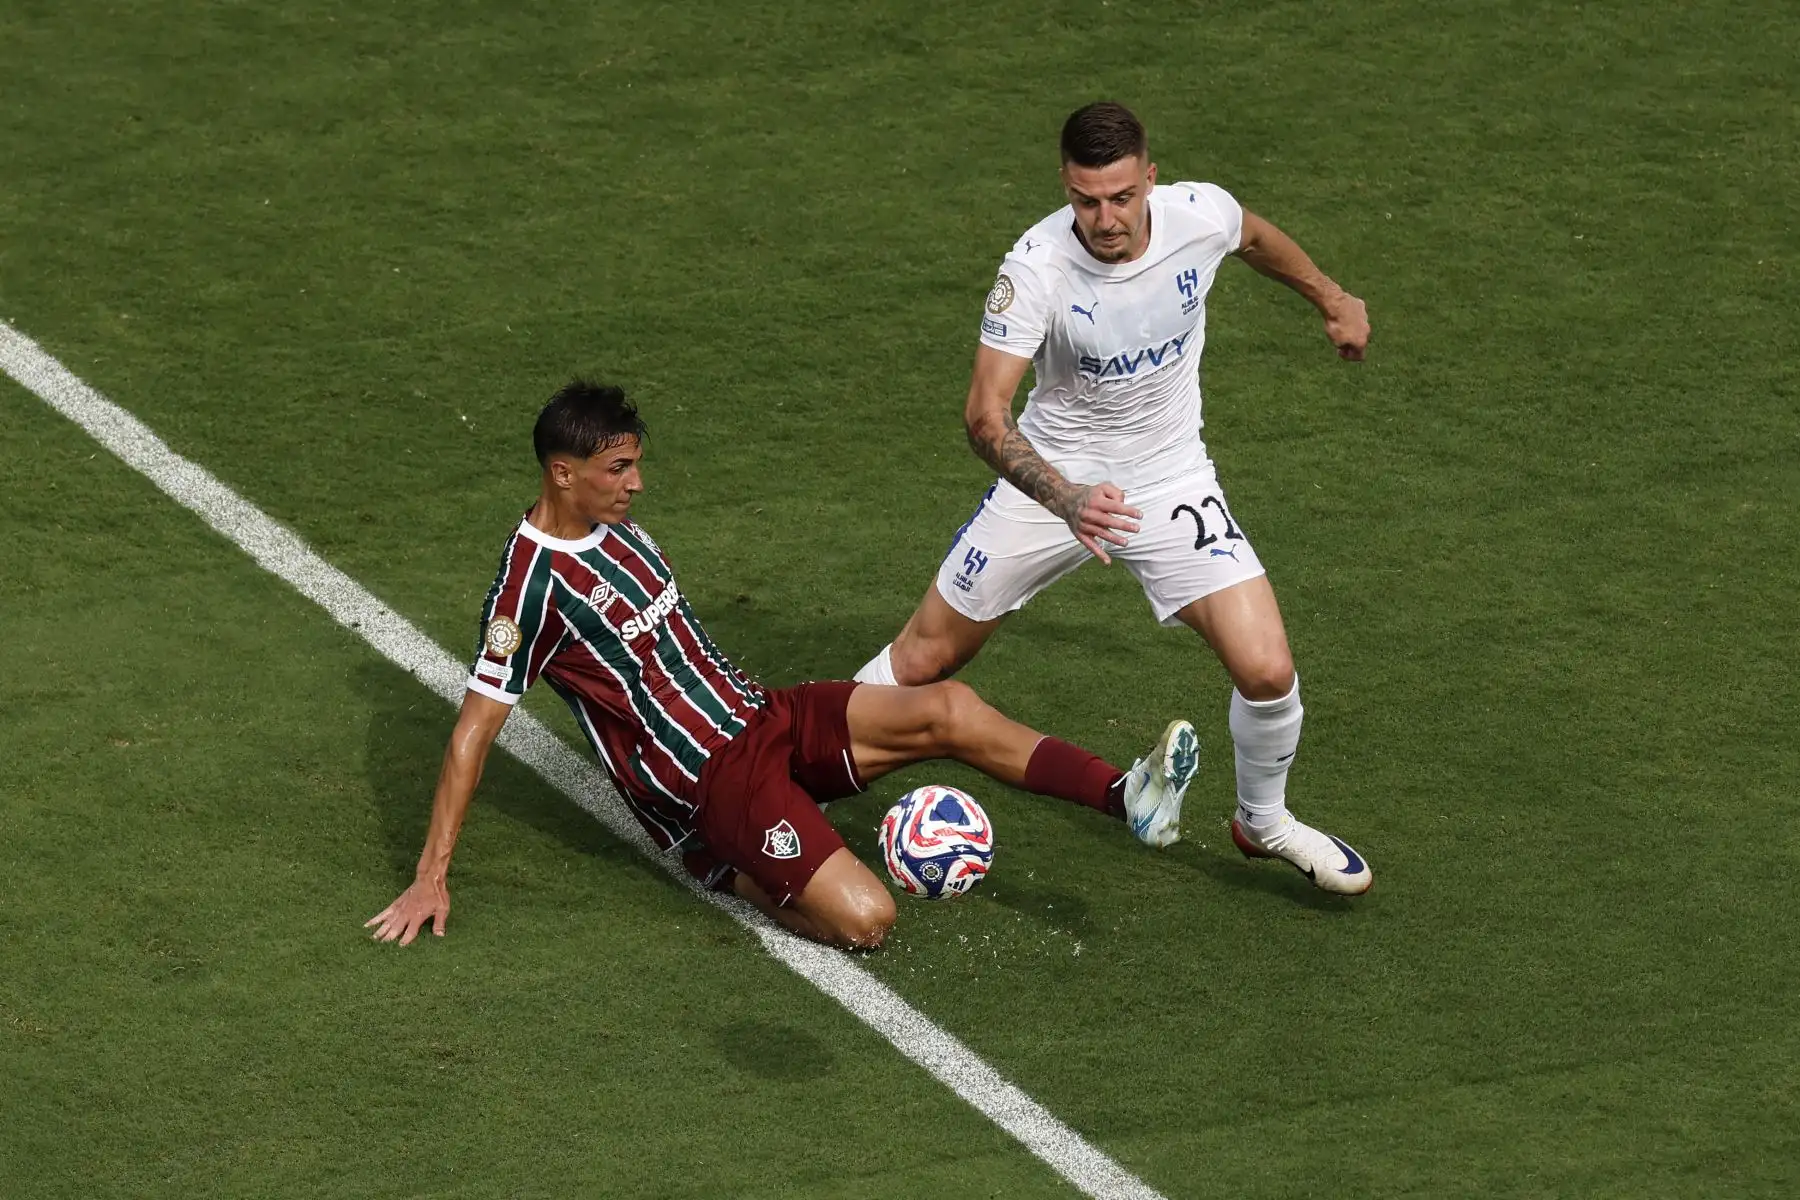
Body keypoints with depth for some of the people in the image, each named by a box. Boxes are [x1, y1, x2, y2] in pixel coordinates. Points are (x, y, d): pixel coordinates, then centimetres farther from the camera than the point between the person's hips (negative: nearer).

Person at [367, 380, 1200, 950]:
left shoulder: (619, 534, 9)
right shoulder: (533, 585, -17)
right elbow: (473, 730, -15)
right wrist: (430, 881, -15)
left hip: (764, 717, 8)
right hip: (711, 779, -8)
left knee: (946, 710, -13)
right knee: (865, 918, -24)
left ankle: (1127, 797, -10)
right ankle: (732, 873, 2)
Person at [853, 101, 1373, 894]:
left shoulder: (1200, 214, -19)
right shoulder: (1036, 269, -29)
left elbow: (1254, 237, 8)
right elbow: (985, 414, -35)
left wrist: (1333, 300, 23)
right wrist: (1065, 499, -51)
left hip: (1170, 480, 2)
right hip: (1051, 476, -2)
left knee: (1266, 671, -11)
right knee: (927, 655, 6)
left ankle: (1263, 821, 19)